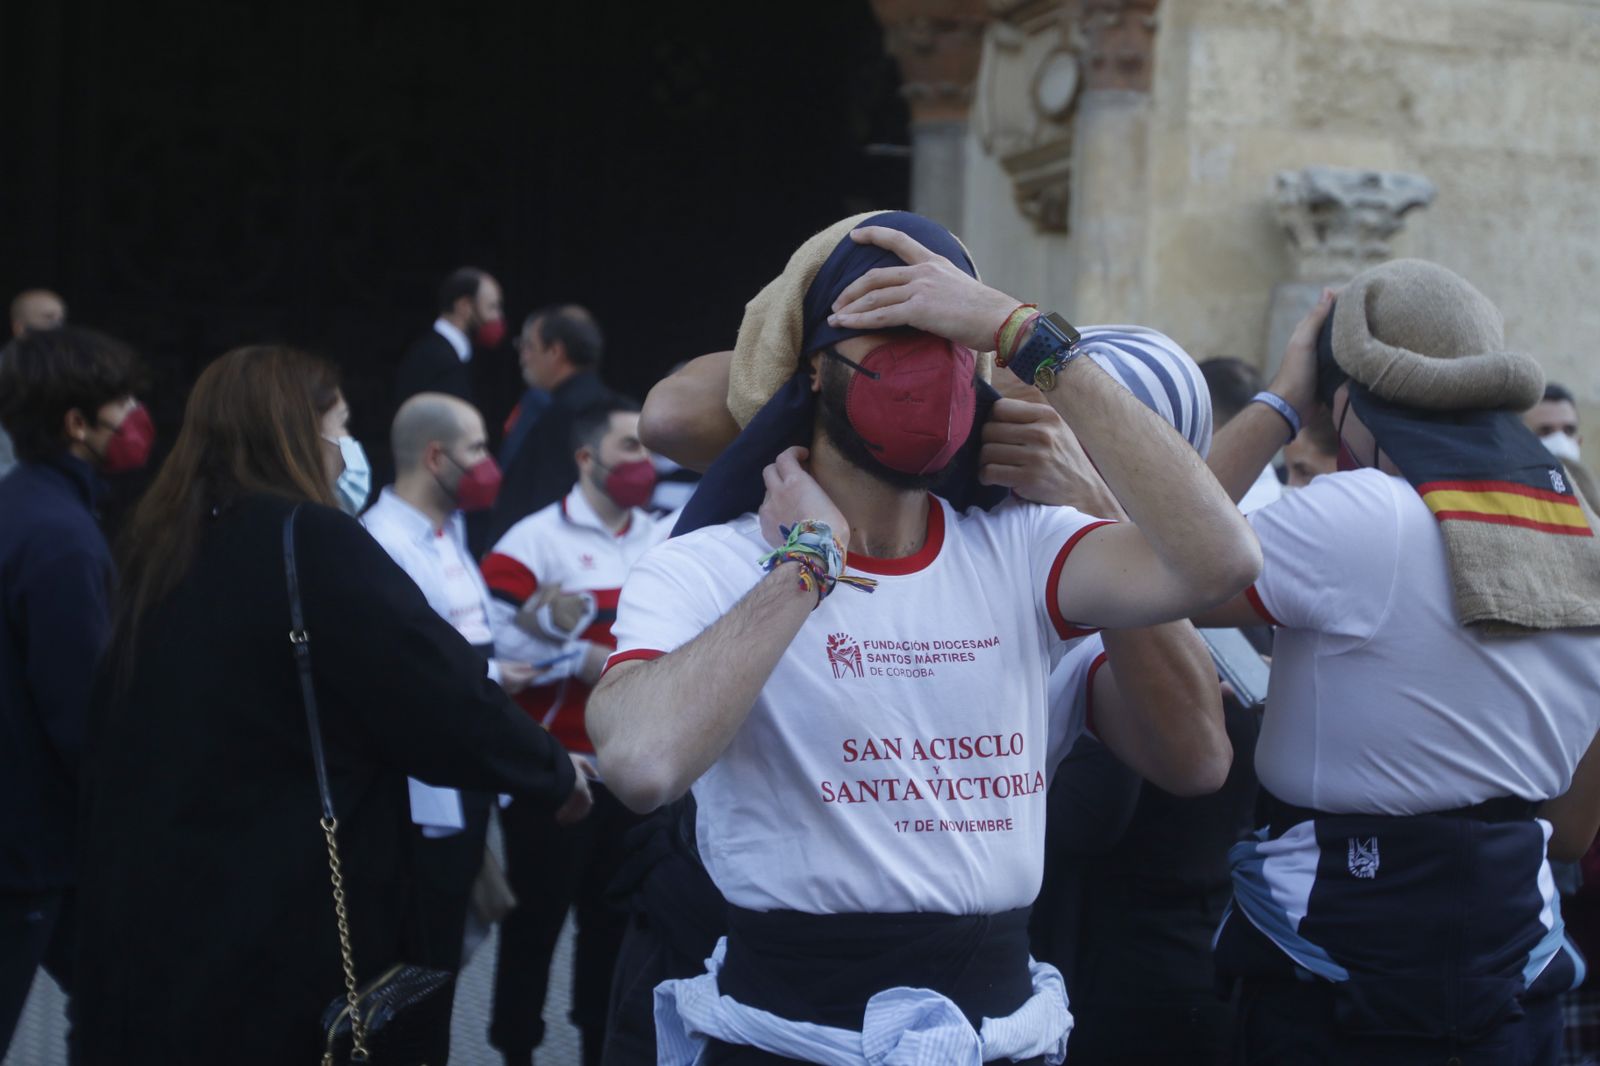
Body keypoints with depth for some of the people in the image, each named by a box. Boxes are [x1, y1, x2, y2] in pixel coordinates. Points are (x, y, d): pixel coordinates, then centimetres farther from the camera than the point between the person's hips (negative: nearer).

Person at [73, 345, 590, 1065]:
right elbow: (441, 694, -14)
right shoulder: (310, 543, -14)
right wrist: (554, 776, 0)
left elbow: (115, 748, 15)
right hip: (288, 939, -7)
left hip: (150, 921, 7)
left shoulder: (163, 556, 8)